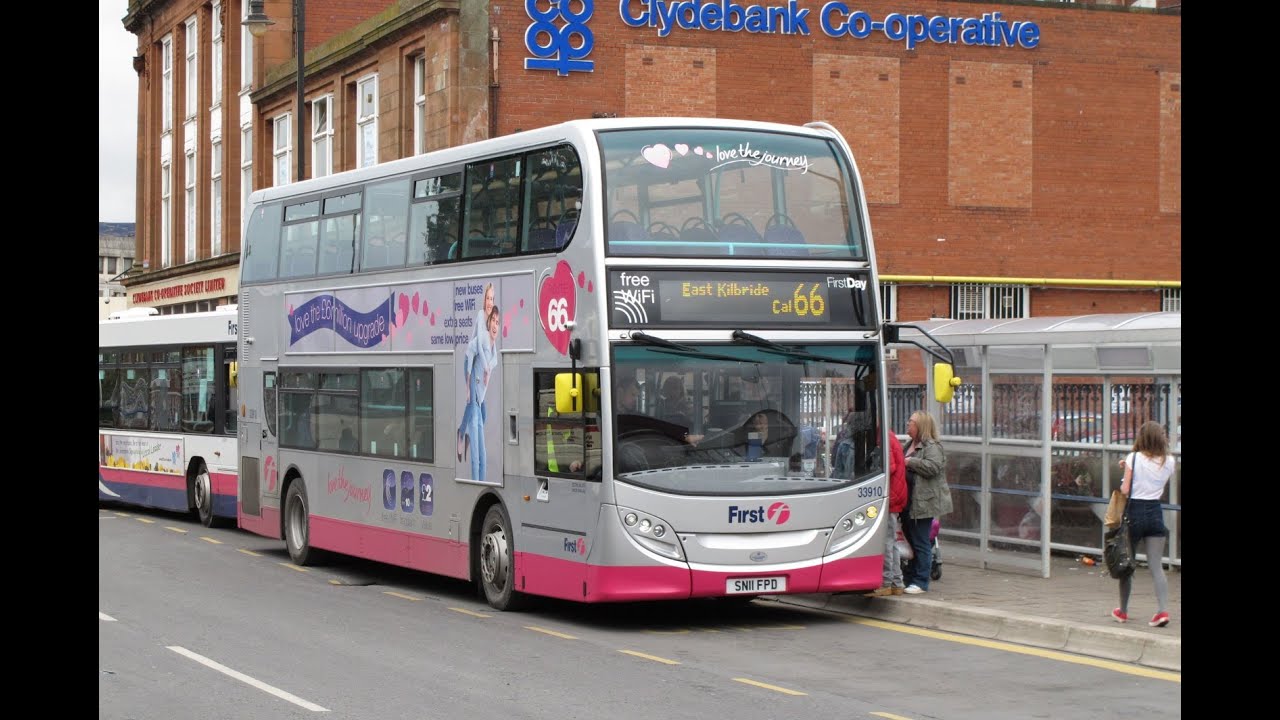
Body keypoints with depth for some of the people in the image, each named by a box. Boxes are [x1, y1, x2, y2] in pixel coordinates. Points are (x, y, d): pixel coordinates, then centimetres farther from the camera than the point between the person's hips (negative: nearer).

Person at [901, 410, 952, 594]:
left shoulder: (932, 447, -11)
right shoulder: (910, 445, 19)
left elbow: (933, 467, -27)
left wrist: (909, 462, -19)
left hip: (924, 503, -10)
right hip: (910, 503, 10)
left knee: (921, 543, -7)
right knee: (910, 539, 15)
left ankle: (920, 582, -3)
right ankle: (909, 577, 23)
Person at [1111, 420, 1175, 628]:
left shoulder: (1134, 459, -10)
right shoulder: (1169, 462, 1)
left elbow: (1125, 490, -14)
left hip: (1134, 512, -2)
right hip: (1155, 512, 2)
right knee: (1156, 566, -1)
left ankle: (1123, 611, 20)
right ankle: (1163, 609, -17)